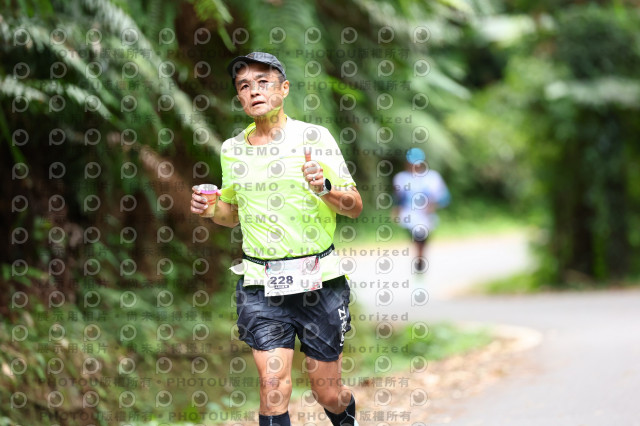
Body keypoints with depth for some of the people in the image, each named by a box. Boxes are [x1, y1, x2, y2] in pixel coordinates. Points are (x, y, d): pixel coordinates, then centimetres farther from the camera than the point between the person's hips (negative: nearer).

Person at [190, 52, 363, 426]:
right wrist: (211, 210, 0)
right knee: (273, 384, -12)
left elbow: (355, 206, -3)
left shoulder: (314, 136, -3)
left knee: (328, 393, 6)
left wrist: (324, 188, -23)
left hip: (317, 279, -2)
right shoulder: (232, 149, 9)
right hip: (260, 283, 2)